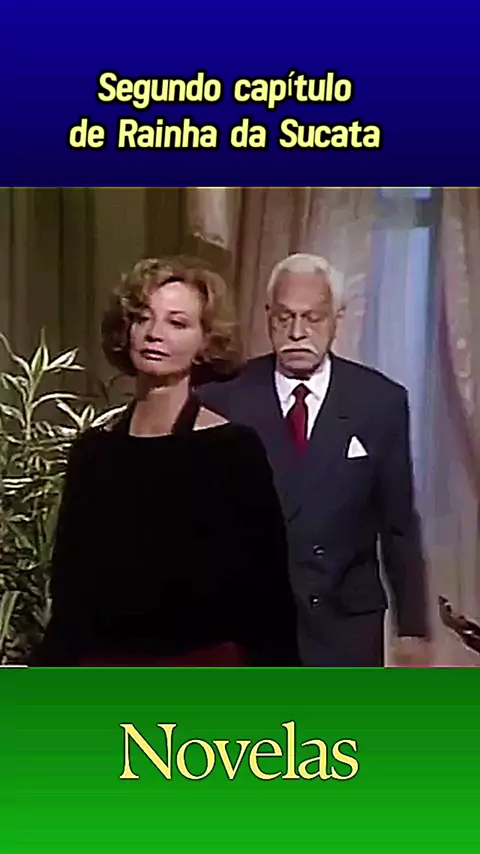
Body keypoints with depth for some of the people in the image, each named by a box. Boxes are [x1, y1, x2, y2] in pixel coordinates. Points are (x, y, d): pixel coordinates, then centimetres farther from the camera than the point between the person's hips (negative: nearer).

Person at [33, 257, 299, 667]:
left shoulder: (236, 449, -9)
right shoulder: (92, 451, 2)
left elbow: (269, 593, -6)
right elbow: (70, 591, 7)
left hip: (208, 672, -3)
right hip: (104, 674, 3)